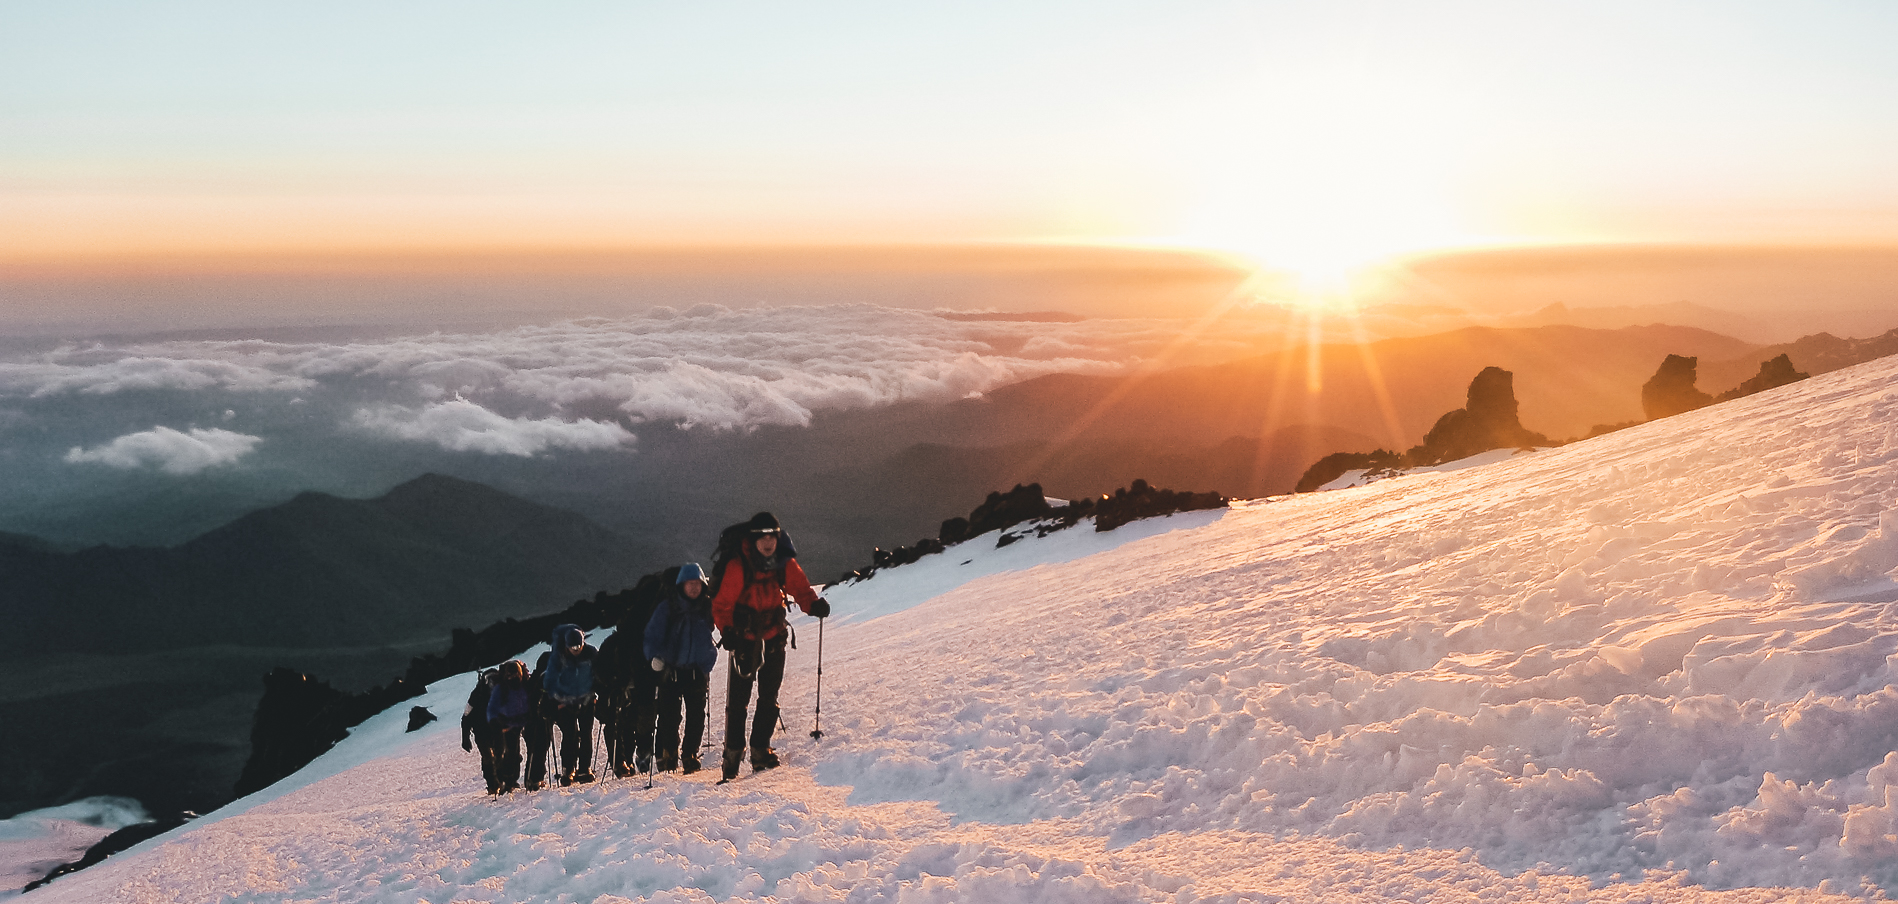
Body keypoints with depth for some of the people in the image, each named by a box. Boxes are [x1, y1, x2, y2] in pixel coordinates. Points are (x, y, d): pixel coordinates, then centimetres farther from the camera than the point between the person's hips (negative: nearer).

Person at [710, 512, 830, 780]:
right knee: (738, 698, -1)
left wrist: (813, 604, -22)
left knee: (769, 697, 5)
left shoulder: (785, 564, -6)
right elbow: (722, 604, -14)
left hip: (774, 637, 4)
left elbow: (800, 588, -1)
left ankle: (760, 750, 14)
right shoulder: (737, 567, -18)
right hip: (744, 637, -3)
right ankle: (733, 753, 10)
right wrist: (727, 630, -29)